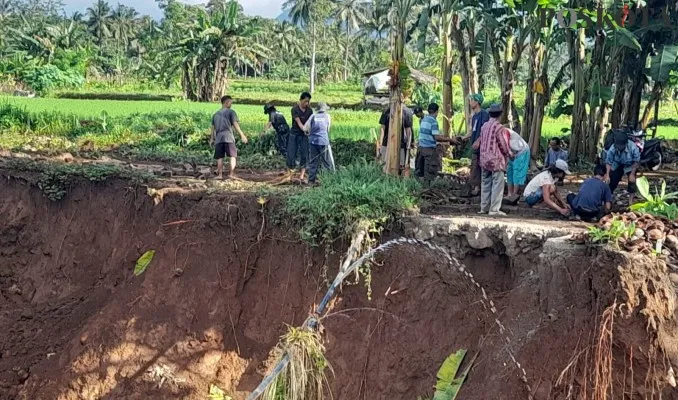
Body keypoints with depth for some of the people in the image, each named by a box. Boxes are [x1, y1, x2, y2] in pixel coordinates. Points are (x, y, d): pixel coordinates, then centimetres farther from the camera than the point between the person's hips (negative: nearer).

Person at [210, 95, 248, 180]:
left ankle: (220, 175, 1)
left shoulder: (216, 114, 18)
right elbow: (235, 125, -8)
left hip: (218, 138, 5)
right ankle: (231, 174, -3)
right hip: (228, 137, -5)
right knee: (232, 156, 2)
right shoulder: (231, 112, 1)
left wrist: (212, 139, 21)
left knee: (219, 157, 6)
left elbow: (213, 128, 17)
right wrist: (242, 135, -9)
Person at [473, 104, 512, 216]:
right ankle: (494, 209, -7)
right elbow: (503, 145, -10)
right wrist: (510, 154, 5)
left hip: (484, 159, 7)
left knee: (486, 183, 14)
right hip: (496, 160, -7)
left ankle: (484, 207, 19)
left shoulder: (484, 126, 7)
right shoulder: (499, 127, -14)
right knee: (497, 184, -4)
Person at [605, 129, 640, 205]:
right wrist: (607, 175, -27)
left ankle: (631, 201, -4)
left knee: (632, 180, -12)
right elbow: (608, 162, -20)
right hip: (618, 165, 2)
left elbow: (636, 161, -24)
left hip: (631, 166, -1)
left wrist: (632, 174, -22)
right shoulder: (612, 149, -32)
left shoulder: (633, 147, -37)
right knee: (613, 180, -1)